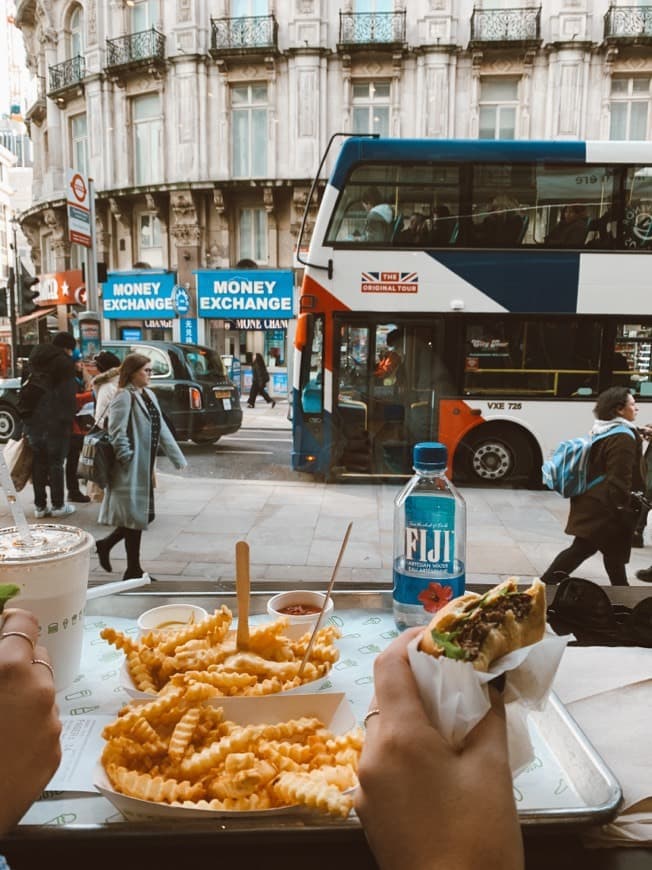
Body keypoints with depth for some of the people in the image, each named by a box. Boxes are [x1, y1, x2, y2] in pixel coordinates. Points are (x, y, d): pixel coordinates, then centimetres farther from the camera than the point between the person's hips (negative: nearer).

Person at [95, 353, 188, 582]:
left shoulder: (148, 395, 13)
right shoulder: (124, 396, -13)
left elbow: (161, 428, 14)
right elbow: (117, 433, -19)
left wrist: (177, 458, 11)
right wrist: (128, 459, -18)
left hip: (145, 466, 9)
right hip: (132, 468, -9)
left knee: (143, 514, 14)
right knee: (136, 515, 0)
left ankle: (106, 544, 30)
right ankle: (133, 569, 12)